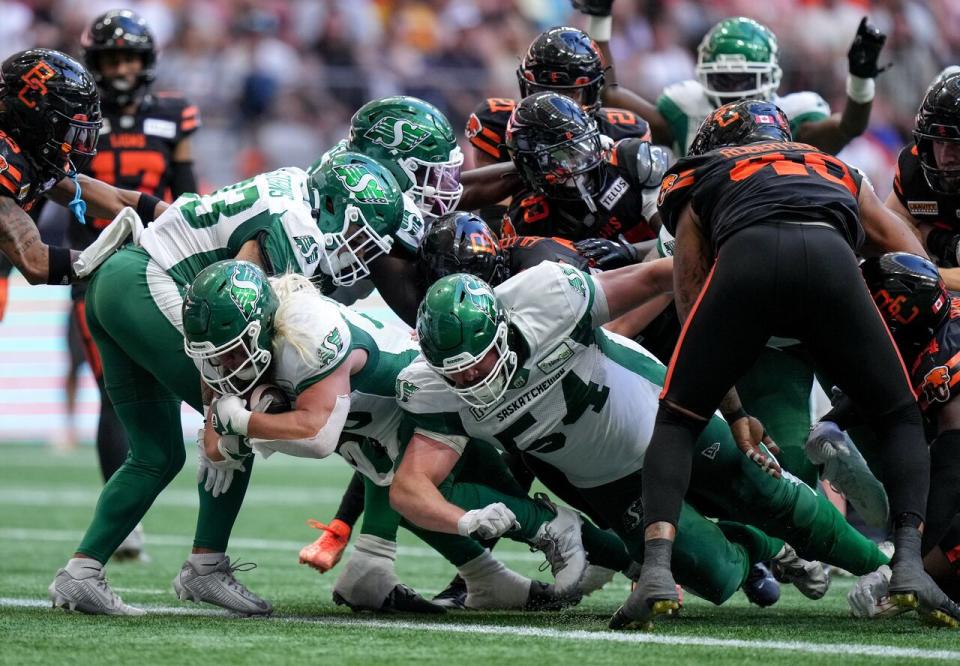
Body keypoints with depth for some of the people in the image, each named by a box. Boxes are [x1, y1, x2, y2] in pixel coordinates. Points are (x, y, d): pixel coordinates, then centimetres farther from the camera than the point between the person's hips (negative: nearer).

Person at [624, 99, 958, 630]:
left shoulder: (697, 181, 36)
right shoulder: (839, 173, 42)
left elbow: (691, 305, 31)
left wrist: (733, 414, 33)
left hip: (746, 254, -1)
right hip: (831, 256, 1)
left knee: (677, 422, 17)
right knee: (899, 421, 21)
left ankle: (655, 570, -4)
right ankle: (909, 562, 2)